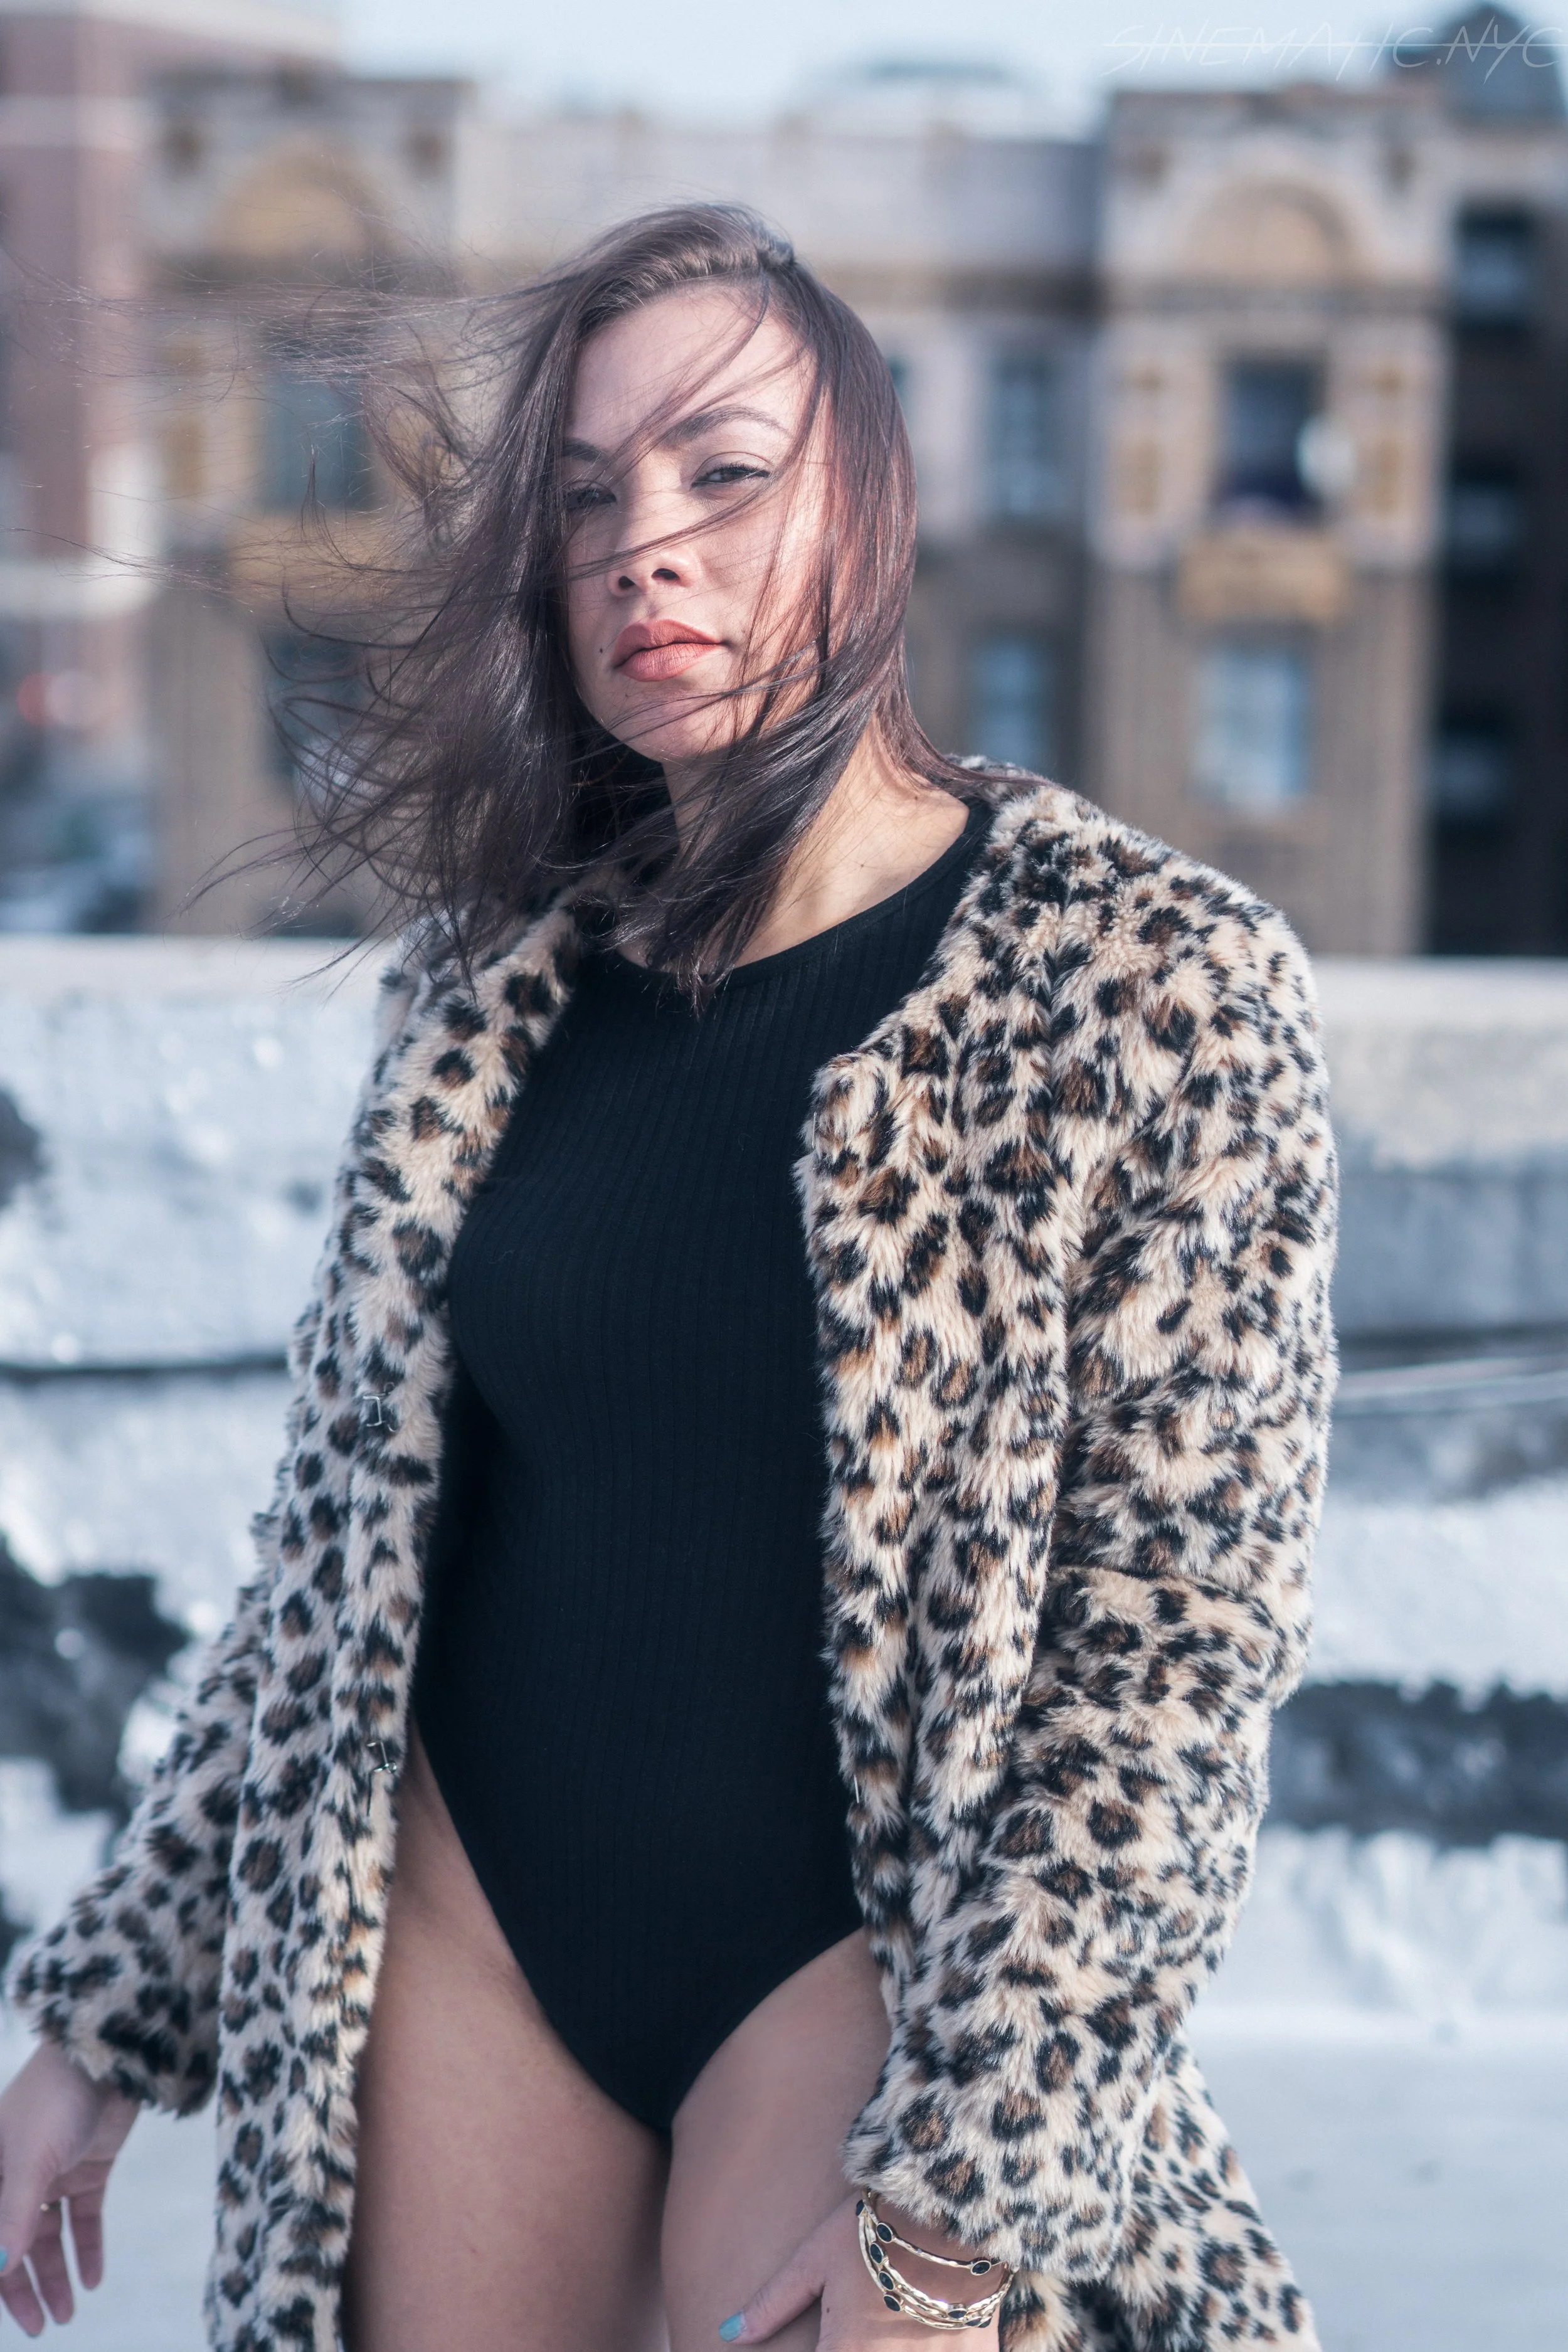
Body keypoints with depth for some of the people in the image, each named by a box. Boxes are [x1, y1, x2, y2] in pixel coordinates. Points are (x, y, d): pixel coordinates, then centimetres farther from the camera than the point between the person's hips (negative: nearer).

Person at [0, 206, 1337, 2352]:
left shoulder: (1154, 982, -10)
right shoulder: (492, 984, 3)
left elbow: (1179, 1648, -13)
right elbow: (343, 1534, 9)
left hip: (861, 1961, -3)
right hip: (459, 1931, 4)